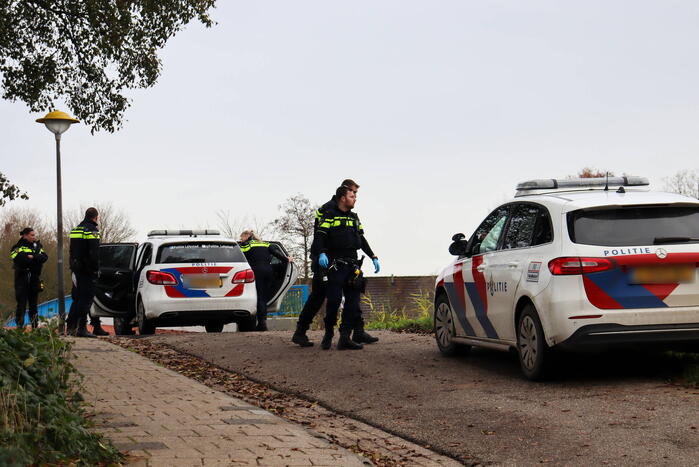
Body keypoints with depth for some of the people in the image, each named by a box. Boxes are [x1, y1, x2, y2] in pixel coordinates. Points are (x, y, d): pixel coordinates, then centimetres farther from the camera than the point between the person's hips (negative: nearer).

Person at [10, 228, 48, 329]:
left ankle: (35, 326, 13)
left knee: (33, 303, 8)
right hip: (22, 278, -4)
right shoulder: (18, 247, 0)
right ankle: (19, 326, -6)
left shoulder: (38, 246, 14)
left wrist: (32, 257, -16)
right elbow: (19, 259, -17)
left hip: (34, 278, 4)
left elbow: (44, 257, 0)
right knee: (21, 302, -7)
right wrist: (36, 260, -12)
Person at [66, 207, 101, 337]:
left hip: (77, 269, 8)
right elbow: (94, 253, -18)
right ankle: (81, 328, -9)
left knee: (77, 298, 14)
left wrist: (73, 268, 19)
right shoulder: (92, 230, -11)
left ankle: (71, 326, 14)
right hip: (88, 270, -8)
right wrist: (96, 269, -13)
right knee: (86, 299, -6)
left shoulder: (75, 229, 17)